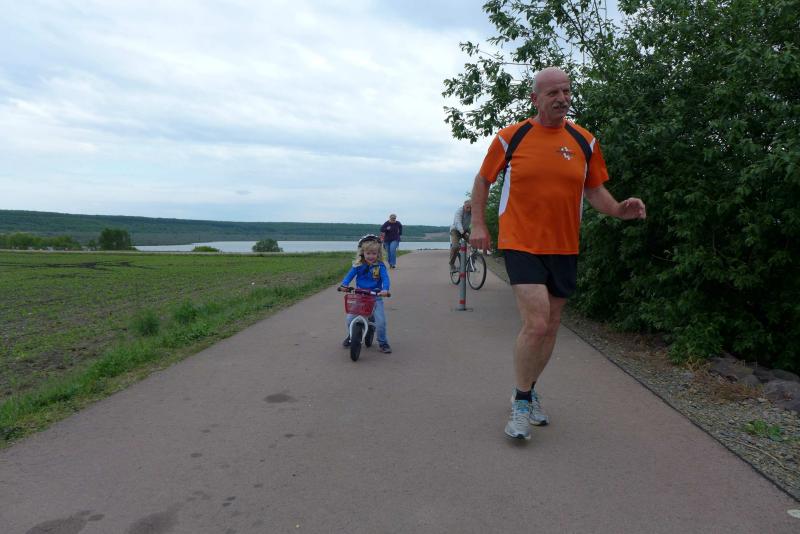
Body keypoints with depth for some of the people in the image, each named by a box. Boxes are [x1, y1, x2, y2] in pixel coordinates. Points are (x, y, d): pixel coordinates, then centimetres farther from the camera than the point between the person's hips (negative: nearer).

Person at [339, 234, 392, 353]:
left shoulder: (380, 266, -5)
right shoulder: (358, 265, 0)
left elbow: (385, 279, -15)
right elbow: (349, 276, -4)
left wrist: (385, 289, -34)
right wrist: (344, 284, -24)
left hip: (375, 297, -2)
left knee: (380, 321, -14)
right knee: (349, 319, -5)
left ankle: (382, 342, 10)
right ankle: (351, 336, 27)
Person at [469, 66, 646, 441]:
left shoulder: (584, 141, 6)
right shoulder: (510, 137, -2)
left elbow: (594, 189, 12)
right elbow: (482, 180, 9)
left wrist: (620, 211, -7)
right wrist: (478, 224, 2)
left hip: (564, 247, 4)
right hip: (521, 243, -4)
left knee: (551, 326, 12)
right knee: (536, 323, -16)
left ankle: (528, 391, 34)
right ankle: (520, 402, 6)